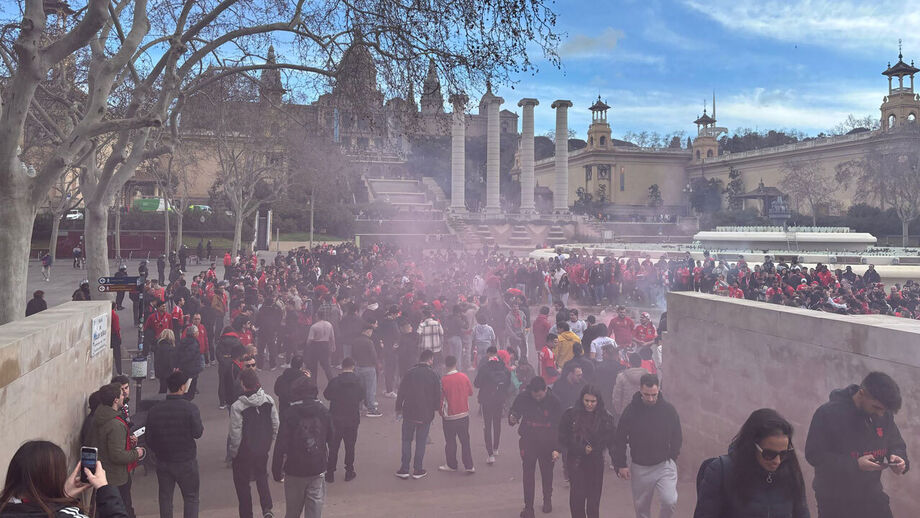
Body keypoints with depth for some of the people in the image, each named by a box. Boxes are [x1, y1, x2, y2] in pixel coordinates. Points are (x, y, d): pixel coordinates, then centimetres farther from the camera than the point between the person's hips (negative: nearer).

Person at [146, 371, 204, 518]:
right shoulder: (190, 408, -18)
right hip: (186, 461, -3)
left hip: (162, 461, 4)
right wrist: (201, 426, 8)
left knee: (165, 497, 17)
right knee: (191, 498, 9)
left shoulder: (154, 410, -5)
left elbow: (149, 439, 2)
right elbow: (198, 433, -14)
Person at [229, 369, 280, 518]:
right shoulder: (269, 401, -8)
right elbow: (275, 425, 0)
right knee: (262, 477, 23)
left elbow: (236, 434, -17)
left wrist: (233, 452, -2)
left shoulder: (237, 406, -22)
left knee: (242, 483, 13)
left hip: (244, 452, -4)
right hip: (263, 450, 4)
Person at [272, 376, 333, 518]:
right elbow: (331, 441, 7)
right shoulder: (323, 412, -1)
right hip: (318, 471, 2)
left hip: (294, 472, -2)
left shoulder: (290, 414, -10)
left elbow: (281, 445, -10)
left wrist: (277, 471, -2)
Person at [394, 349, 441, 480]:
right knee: (421, 442, 10)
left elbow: (401, 392, -2)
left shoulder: (410, 372, -5)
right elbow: (437, 395, -3)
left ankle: (404, 470, 10)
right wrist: (436, 408, 15)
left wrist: (398, 408, 10)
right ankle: (418, 470, 13)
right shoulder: (433, 375, -7)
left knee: (406, 441, 11)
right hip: (426, 414, 0)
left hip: (409, 413, 1)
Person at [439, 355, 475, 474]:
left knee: (450, 442, 10)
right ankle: (469, 466, 8)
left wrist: (441, 412, 7)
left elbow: (440, 398, -8)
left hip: (449, 416, -3)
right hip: (464, 414, 3)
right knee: (465, 441, 9)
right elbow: (470, 392, 9)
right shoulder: (464, 377, -5)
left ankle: (452, 465, 19)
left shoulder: (443, 380, -15)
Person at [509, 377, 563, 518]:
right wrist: (512, 419, -25)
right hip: (528, 441, 0)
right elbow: (514, 412, 1)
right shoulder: (523, 397, -13)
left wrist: (557, 449, -12)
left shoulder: (554, 401, -15)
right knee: (528, 474, 0)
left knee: (547, 473, 17)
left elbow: (558, 426, -9)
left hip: (547, 443, 0)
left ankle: (547, 499, 41)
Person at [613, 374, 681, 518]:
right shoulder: (631, 410, -9)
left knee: (670, 502, -14)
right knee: (641, 506, 12)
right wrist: (620, 465, -6)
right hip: (639, 467, 0)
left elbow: (676, 437, 7)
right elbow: (620, 439, -2)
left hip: (664, 465, 0)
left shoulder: (668, 409, -7)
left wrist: (672, 457, 3)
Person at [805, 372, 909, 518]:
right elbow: (814, 454, -18)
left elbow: (897, 445, 11)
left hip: (872, 496, 4)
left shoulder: (885, 414, -2)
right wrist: (855, 464, -27)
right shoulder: (828, 413, -18)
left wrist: (898, 458, -13)